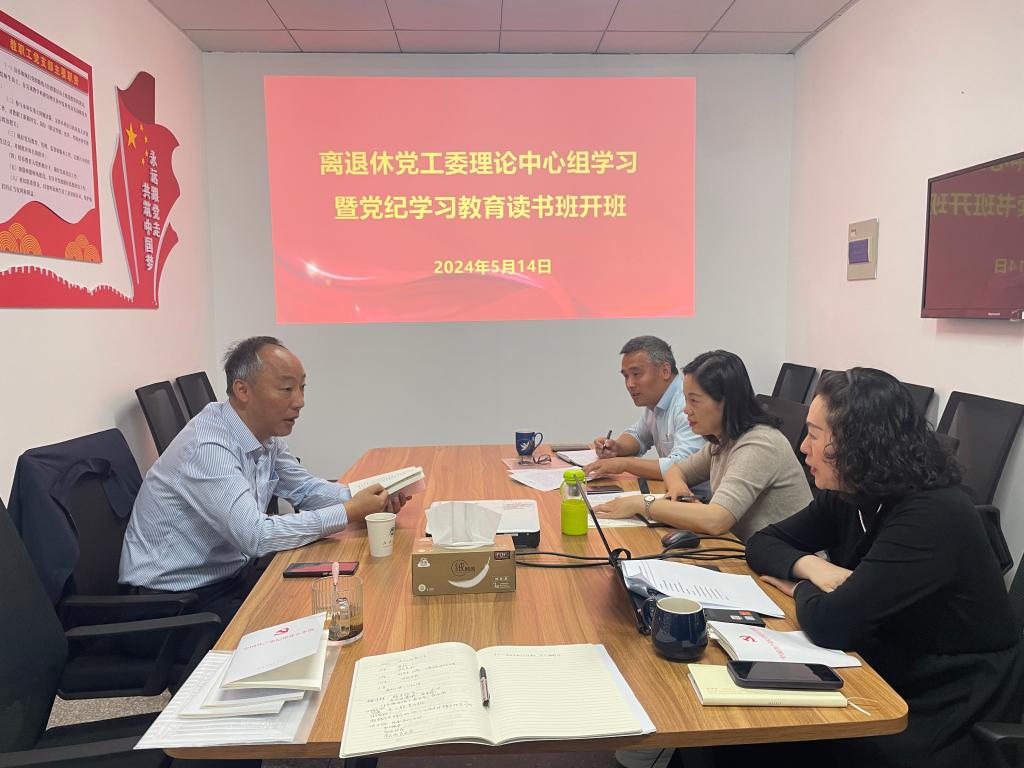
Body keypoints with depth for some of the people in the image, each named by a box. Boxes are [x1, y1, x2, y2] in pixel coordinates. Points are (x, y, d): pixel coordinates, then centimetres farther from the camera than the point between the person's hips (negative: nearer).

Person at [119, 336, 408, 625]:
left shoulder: (266, 434, -2)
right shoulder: (208, 448, -28)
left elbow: (305, 488, 11)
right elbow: (256, 536, -33)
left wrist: (364, 497, -8)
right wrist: (349, 512, -27)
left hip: (231, 573, 8)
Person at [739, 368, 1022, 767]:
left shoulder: (931, 517, -28)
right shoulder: (850, 496, -2)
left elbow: (830, 624, -34)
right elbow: (763, 543, 5)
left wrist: (801, 588, -11)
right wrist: (810, 566, -16)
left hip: (941, 715, -7)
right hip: (882, 679, 7)